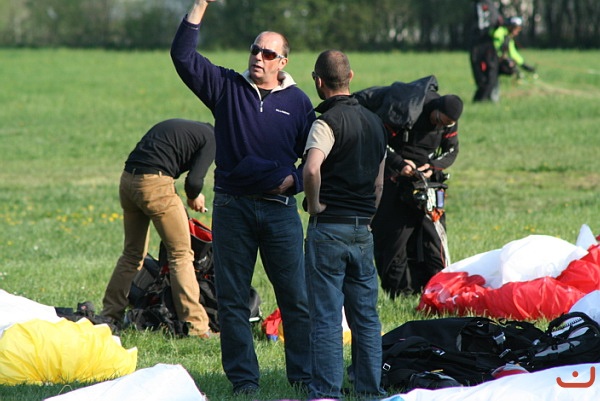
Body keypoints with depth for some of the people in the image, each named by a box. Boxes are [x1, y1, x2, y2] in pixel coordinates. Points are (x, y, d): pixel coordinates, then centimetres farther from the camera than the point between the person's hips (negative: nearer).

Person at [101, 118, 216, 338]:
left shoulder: (176, 125, 28)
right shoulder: (210, 138, 4)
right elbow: (194, 180, -7)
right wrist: (194, 197, 16)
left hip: (127, 180, 8)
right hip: (155, 182, -8)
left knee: (132, 253, 20)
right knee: (181, 254, 0)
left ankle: (109, 316, 26)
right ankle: (195, 326, -3)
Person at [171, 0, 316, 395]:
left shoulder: (297, 102, 6)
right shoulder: (227, 87, 5)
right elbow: (183, 55, -5)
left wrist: (293, 180, -6)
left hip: (280, 209, -1)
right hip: (232, 207, 1)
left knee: (296, 299, -1)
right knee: (232, 299, 3)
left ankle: (304, 377, 6)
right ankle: (243, 380, 9)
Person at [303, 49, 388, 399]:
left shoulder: (329, 121, -12)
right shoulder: (375, 122, 12)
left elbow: (312, 169, -29)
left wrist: (315, 204, -15)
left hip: (329, 227, -7)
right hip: (363, 229, 7)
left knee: (327, 317, -4)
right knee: (366, 315, 12)